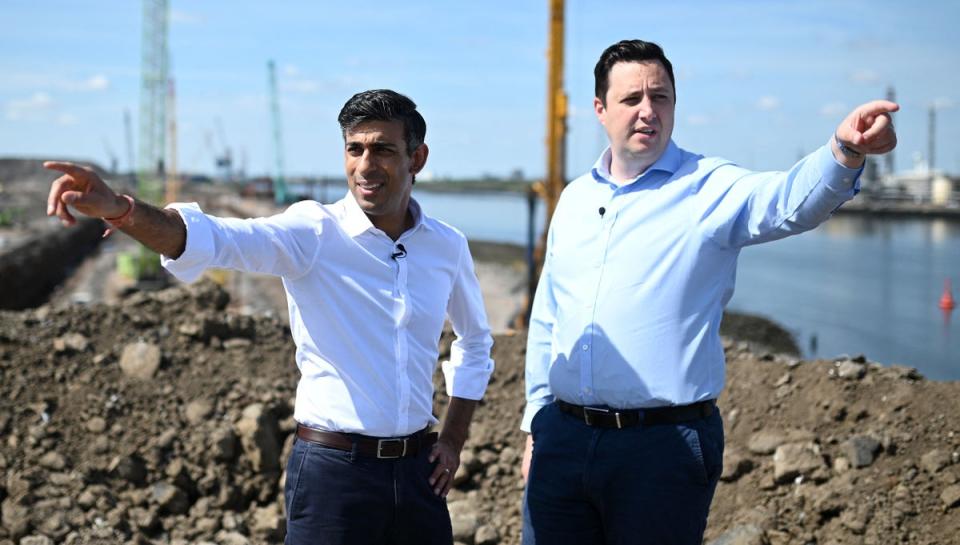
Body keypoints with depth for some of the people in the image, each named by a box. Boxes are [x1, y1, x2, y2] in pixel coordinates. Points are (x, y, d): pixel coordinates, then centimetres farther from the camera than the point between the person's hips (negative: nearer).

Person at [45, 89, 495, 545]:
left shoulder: (448, 247, 3)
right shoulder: (314, 232, -10)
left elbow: (475, 339, 21)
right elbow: (218, 239, -28)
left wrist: (454, 438, 13)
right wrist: (121, 211, -46)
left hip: (417, 472, 4)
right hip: (332, 469, -4)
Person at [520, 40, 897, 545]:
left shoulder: (711, 189, -4)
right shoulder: (574, 198, 12)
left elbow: (790, 201, -26)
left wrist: (844, 151, -46)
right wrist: (536, 420, 18)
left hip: (664, 446, -4)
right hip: (563, 439, 5)